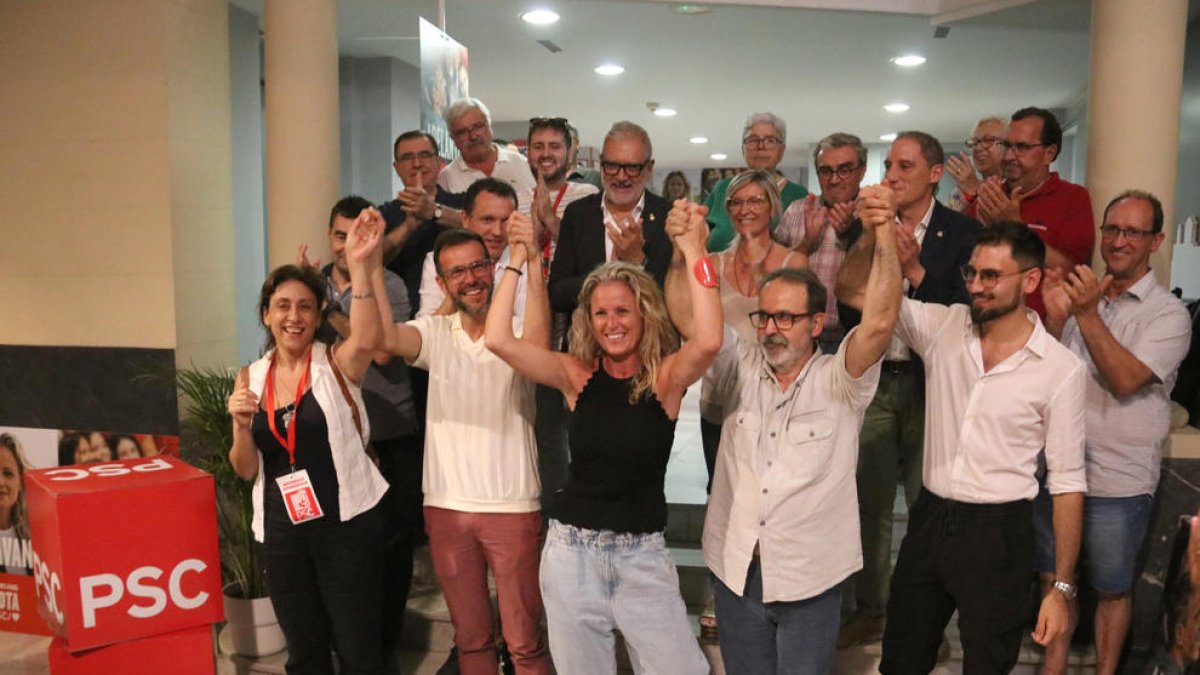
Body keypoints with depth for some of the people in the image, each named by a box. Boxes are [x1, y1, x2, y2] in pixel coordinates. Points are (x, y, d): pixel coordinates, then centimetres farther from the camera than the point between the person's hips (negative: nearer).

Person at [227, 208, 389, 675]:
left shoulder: (336, 364, -6)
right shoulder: (251, 378, 5)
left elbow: (367, 339, -32)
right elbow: (247, 470, 4)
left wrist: (360, 267, -41)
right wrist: (241, 426, -15)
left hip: (345, 524, -4)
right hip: (281, 531, 4)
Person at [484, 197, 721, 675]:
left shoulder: (666, 376, -6)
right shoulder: (577, 375, -3)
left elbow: (708, 341, -28)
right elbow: (498, 340, -15)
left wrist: (693, 252, -26)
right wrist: (521, 260, -11)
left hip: (642, 553, -2)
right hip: (571, 550, 2)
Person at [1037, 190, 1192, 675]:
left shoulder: (1168, 314, -8)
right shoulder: (1078, 294, 6)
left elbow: (1125, 380, -21)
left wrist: (1088, 315, -27)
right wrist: (1054, 319, -14)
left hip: (1117, 482, -4)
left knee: (1112, 589, 14)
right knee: (1053, 578, 16)